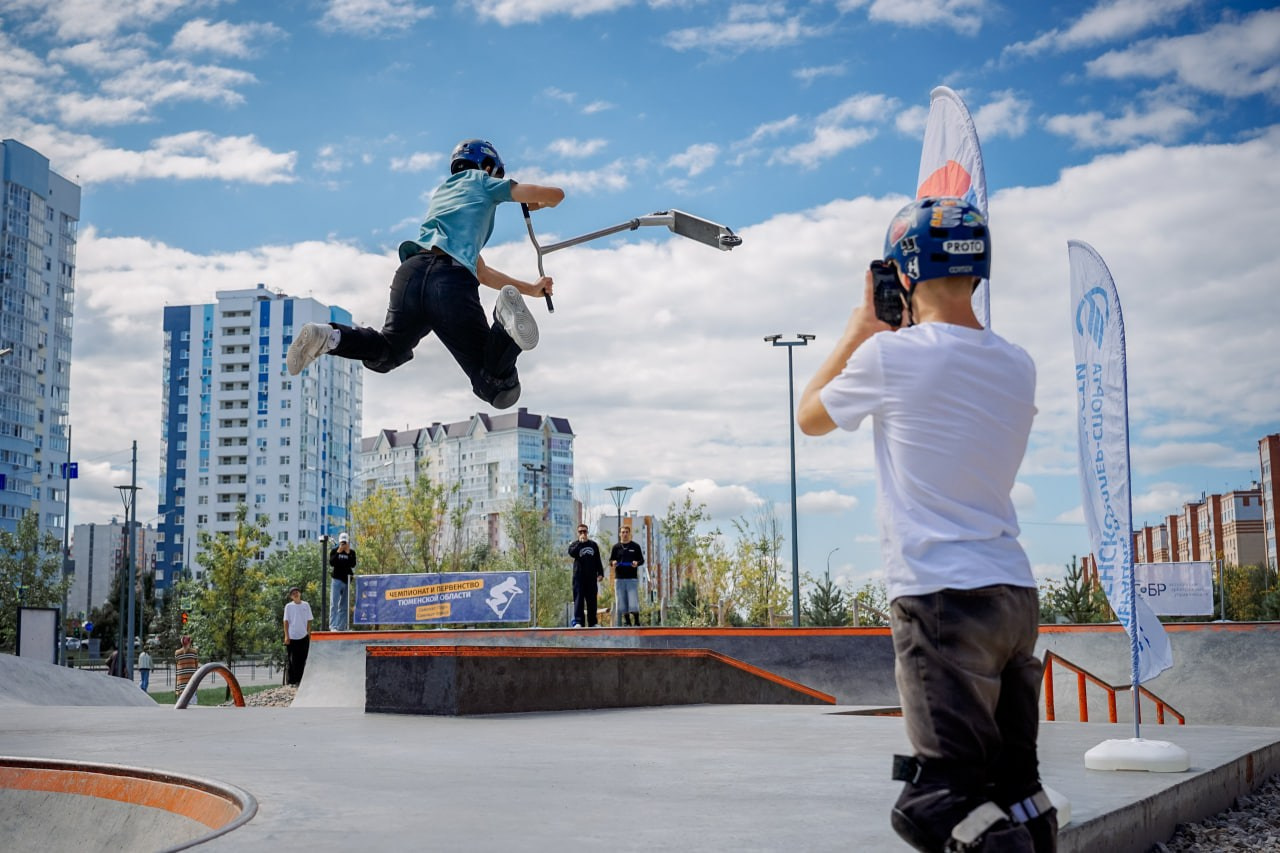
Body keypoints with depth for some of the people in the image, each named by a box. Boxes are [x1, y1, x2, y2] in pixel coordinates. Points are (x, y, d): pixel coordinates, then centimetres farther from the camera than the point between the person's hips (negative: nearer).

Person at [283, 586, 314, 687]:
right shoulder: (288, 606, 2)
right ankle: (290, 681, 4)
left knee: (302, 660, 2)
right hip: (292, 637, -2)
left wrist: (309, 633, 3)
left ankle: (300, 681, 8)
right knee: (291, 660, -1)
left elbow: (309, 621, 10)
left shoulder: (306, 605, 8)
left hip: (304, 637, 2)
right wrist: (286, 635, -5)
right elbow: (286, 621, 1)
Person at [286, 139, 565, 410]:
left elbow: (480, 272, 44)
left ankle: (330, 337, 4)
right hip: (452, 284, -6)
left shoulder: (441, 193, 39)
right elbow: (555, 195, 24)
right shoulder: (481, 181, 22)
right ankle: (506, 322, -36)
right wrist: (535, 203, 48)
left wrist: (530, 289, 50)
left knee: (385, 355, 34)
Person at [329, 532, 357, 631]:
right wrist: (339, 552, -12)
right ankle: (333, 626, -16)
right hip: (336, 580, -3)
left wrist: (348, 553, -10)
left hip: (347, 581, 3)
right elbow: (331, 563, -11)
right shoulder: (334, 551, 5)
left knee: (344, 606, 4)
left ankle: (341, 627, 7)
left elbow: (353, 564, -6)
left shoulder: (352, 552, 10)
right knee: (334, 604, -11)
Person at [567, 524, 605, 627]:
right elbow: (572, 553, -17)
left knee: (592, 599, 5)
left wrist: (600, 573, 6)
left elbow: (598, 560, 13)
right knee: (579, 599, -7)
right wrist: (580, 542, -16)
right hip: (579, 576, -3)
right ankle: (578, 622, -10)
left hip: (591, 576, 3)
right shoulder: (574, 544, 6)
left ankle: (593, 622, 10)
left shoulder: (593, 544, 13)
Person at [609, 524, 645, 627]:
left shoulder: (635, 546, 7)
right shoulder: (616, 547, 10)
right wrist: (613, 563, -11)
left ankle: (636, 621, 4)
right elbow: (610, 560, 12)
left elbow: (642, 560, 8)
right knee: (621, 601, 2)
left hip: (632, 578, -2)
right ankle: (627, 621, 12)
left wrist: (637, 563, -14)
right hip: (619, 578, 2)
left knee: (633, 602, -7)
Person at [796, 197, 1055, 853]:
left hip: (941, 600, -7)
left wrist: (858, 330, 20)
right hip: (1016, 595, 7)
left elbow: (810, 417, 11)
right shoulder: (1017, 367, 9)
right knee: (1016, 789, 15)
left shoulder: (889, 356, -9)